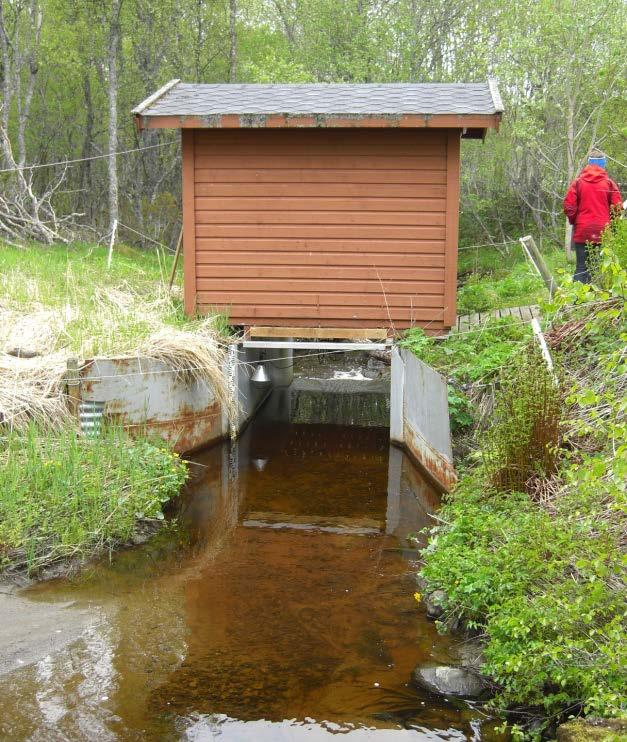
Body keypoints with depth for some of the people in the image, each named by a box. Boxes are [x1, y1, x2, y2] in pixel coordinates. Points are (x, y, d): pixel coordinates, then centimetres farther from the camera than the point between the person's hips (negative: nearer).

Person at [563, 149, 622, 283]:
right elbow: (617, 207, -4)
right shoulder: (608, 182, -2)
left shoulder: (578, 181, -1)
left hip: (582, 231, 1)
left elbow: (568, 206, -4)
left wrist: (574, 222, 12)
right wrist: (609, 222, 13)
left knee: (582, 267, 3)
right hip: (603, 232, 0)